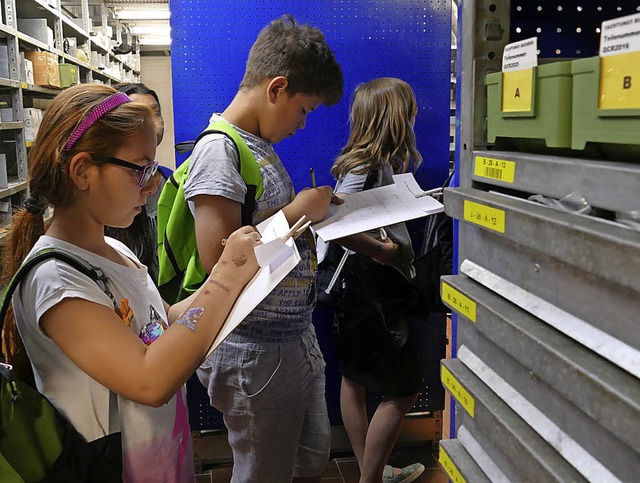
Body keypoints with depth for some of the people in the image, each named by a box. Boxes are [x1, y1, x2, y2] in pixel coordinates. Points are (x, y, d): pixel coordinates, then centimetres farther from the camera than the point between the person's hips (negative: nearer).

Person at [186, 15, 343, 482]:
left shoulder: (262, 144, 11)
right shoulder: (219, 149, -18)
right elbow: (220, 260, -26)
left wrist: (318, 210, 4)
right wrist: (295, 212, -18)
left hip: (298, 336, 9)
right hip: (256, 352, -9)